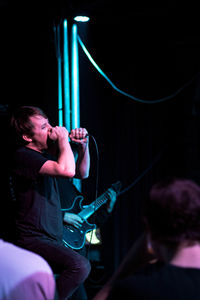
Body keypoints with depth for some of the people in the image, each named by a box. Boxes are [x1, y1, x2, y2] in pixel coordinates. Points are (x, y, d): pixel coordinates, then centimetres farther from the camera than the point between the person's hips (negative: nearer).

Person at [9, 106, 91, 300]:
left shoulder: (45, 155, 15)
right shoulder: (22, 156, -14)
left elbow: (82, 173, 24)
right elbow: (67, 170, -28)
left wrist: (83, 146, 8)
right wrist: (63, 139, -13)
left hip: (53, 238, 10)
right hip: (33, 240, -10)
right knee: (80, 266, -30)